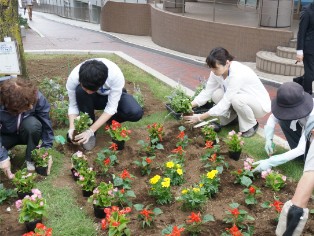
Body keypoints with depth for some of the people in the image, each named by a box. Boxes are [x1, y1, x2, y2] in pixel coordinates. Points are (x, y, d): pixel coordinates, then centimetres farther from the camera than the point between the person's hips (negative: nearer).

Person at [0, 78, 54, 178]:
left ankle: (31, 159, -12)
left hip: (26, 133, 1)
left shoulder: (37, 97, -31)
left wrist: (47, 149, -20)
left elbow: (46, 124, -20)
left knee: (33, 124, -35)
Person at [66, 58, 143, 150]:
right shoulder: (73, 78, -33)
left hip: (112, 96, 0)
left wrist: (91, 130, -39)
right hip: (91, 100, 1)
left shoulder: (116, 75, -38)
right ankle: (88, 127, -15)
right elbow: (73, 106, -20)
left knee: (136, 113, -29)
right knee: (80, 91, -35)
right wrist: (72, 127, -37)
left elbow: (111, 108, -33)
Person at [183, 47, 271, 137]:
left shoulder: (237, 73, -34)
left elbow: (226, 102, -33)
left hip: (260, 104, -6)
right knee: (216, 94, -18)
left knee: (236, 99, -36)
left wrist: (200, 117, -33)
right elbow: (207, 92, -7)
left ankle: (251, 125, -8)